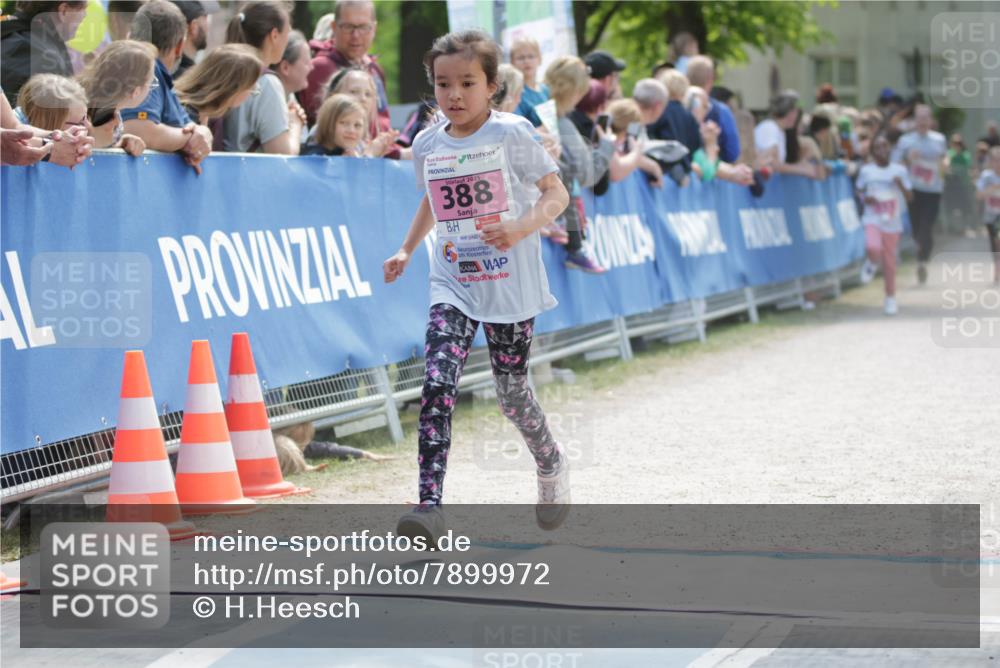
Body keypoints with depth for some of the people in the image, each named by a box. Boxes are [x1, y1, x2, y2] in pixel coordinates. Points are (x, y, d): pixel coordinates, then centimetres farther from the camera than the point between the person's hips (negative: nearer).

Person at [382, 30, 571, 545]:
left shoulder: (512, 134, -7)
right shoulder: (427, 145, 6)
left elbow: (556, 194, -6)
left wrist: (522, 227, -23)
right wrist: (407, 250, 20)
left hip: (510, 286, -3)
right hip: (452, 285, 3)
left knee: (511, 390, 6)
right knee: (437, 384, -15)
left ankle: (551, 466, 38)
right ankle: (429, 507, -22)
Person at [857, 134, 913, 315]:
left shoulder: (899, 170, 0)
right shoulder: (866, 171, -1)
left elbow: (910, 197, 2)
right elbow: (859, 190, 13)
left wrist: (901, 184, -17)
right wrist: (865, 198, -9)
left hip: (893, 223, 2)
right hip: (873, 219, -2)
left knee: (889, 262, 8)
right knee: (873, 248, -29)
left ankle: (890, 298, 23)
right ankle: (871, 263, 8)